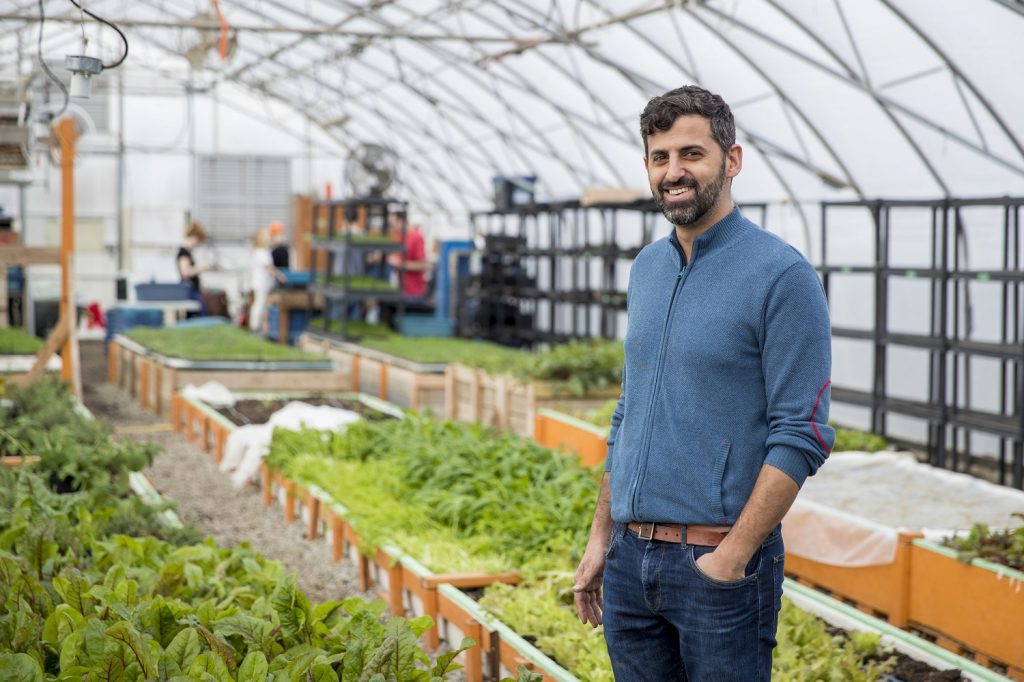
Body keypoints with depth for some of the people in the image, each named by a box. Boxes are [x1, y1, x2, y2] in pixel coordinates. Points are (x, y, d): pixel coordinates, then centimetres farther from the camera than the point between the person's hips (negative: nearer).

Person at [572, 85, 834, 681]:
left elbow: (802, 438, -15)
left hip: (720, 563, -6)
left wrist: (731, 558, -18)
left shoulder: (783, 276, -10)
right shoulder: (647, 269, 11)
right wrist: (601, 537, 14)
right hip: (630, 560, 6)